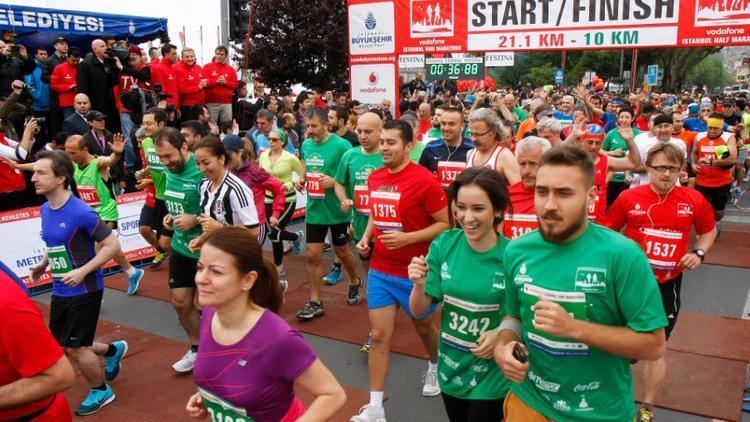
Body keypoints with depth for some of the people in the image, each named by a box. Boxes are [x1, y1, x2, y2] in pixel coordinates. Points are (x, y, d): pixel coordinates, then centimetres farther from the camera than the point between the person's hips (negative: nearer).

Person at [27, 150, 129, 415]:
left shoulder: (80, 212, -22)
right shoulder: (45, 210, 2)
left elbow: (112, 245, -19)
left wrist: (82, 271, -24)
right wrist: (43, 265, 4)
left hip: (84, 291, -8)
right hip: (60, 292, 8)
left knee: (74, 348, 3)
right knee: (60, 345, 17)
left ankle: (101, 391, 28)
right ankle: (113, 350, 40)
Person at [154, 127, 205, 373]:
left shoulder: (202, 173, -23)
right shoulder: (169, 170, 2)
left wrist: (195, 220, -25)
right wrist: (170, 216, 1)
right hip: (180, 247, 8)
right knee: (180, 302, 15)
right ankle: (196, 349, 35)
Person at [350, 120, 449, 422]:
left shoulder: (424, 180, -18)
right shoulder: (374, 178, 2)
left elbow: (446, 223, -15)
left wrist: (408, 238, -25)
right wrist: (366, 237, 1)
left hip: (414, 272, -4)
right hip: (379, 271, 5)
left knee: (424, 326, 19)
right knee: (379, 335, 4)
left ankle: (434, 369, 51)